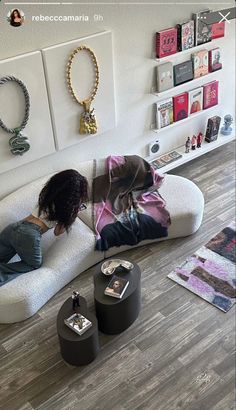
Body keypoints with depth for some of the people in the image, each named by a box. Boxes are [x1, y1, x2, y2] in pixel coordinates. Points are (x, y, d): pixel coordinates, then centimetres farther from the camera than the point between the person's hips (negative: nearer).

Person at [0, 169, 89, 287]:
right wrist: (73, 215, 21)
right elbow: (57, 232, 11)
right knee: (35, 264, 20)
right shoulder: (68, 206, 1)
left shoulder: (49, 194, 18)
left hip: (12, 228, 6)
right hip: (29, 235, -6)